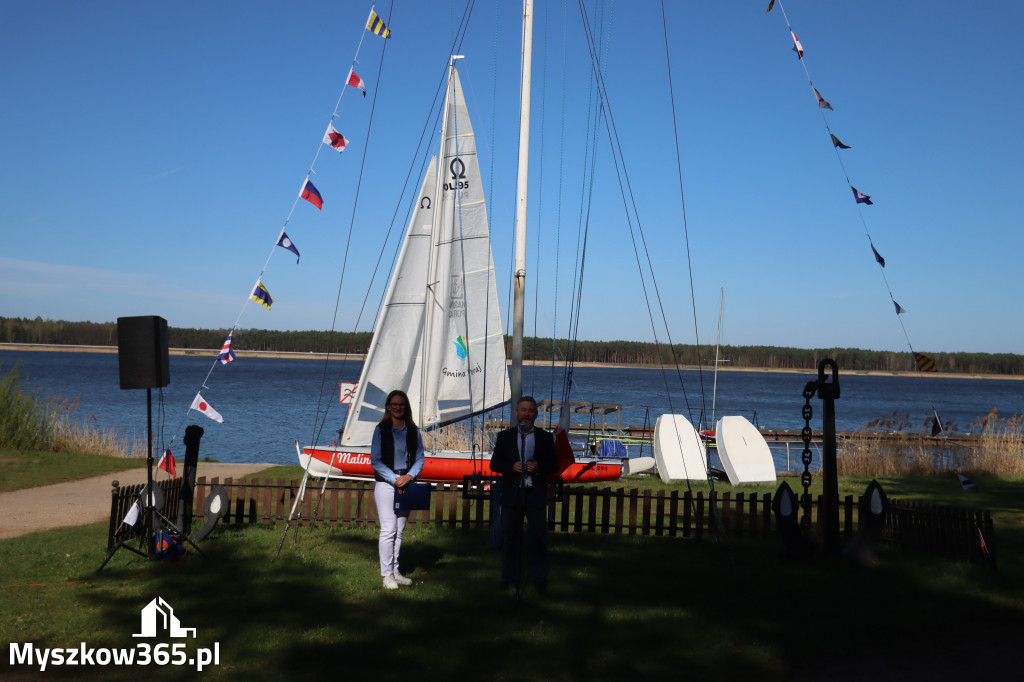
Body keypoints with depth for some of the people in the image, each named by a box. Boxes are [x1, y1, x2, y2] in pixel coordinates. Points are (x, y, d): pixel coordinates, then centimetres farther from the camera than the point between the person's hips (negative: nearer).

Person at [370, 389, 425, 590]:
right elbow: (375, 460, -4)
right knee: (388, 530, -8)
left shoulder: (413, 430, 8)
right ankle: (387, 574, -1)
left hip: (407, 484, 3)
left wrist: (409, 476, -10)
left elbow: (420, 458, 8)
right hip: (386, 483, -3)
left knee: (400, 531, 8)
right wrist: (395, 479, -13)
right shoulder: (381, 430, -1)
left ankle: (396, 571, 16)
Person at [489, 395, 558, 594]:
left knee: (537, 538, 1)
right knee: (510, 537, 5)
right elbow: (494, 464, 4)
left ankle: (540, 580, 7)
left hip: (536, 495, -1)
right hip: (512, 495, 1)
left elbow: (554, 465, 5)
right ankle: (509, 579, 14)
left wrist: (539, 467, -14)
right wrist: (512, 467, -14)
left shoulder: (545, 438, 6)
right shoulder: (505, 437, 6)